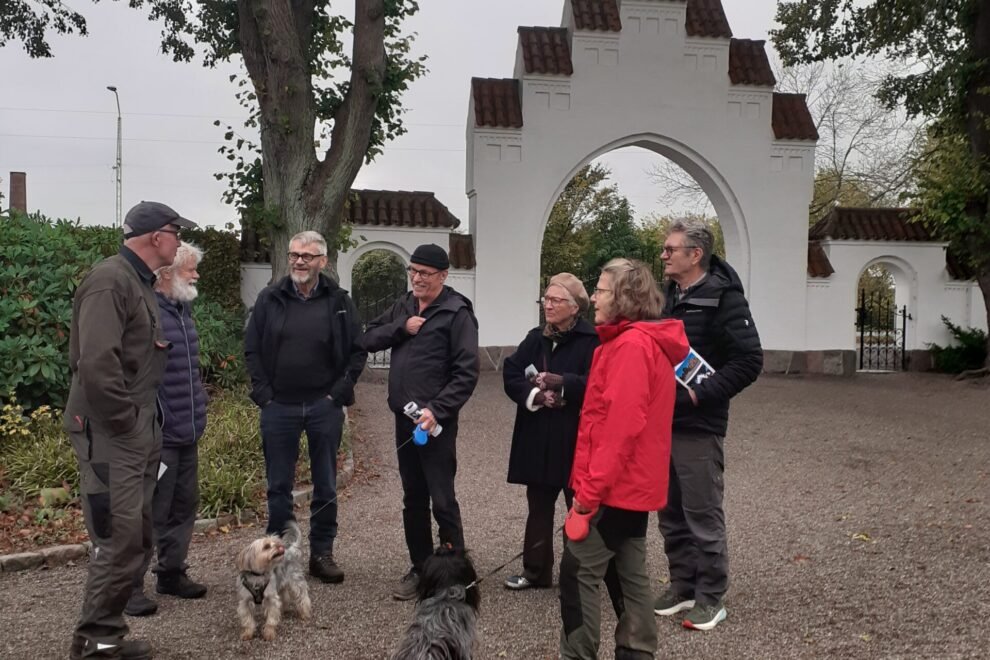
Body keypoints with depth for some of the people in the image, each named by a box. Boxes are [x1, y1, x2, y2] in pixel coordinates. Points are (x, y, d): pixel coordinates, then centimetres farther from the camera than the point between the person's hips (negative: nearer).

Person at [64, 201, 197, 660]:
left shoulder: (139, 282, 15)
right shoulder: (110, 281, -16)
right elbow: (96, 363, -26)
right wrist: (124, 420, -18)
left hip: (136, 431, 10)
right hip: (110, 434, -10)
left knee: (136, 537, 15)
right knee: (120, 541, -5)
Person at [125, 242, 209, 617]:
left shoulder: (181, 309, 14)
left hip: (187, 431, 9)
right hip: (158, 435, -9)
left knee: (184, 506, 16)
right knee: (149, 512, -2)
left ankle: (172, 573, 29)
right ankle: (130, 586, 10)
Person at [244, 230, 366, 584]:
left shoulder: (339, 301, 0)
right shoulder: (270, 298, 2)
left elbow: (358, 351, 3)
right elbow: (251, 349, 5)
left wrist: (338, 392, -5)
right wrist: (263, 393, -3)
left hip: (324, 407, 0)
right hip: (279, 407, 1)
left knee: (326, 486, 8)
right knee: (279, 486, 8)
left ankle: (322, 554, 21)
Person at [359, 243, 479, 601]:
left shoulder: (456, 313, -10)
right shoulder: (403, 306, 12)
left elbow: (466, 373, -14)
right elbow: (368, 339, 8)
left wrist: (437, 410, -23)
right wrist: (401, 327, -8)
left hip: (436, 422, -7)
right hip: (404, 418, 7)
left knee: (442, 501, -3)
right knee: (413, 499, 14)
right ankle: (420, 568, 26)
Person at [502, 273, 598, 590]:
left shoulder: (592, 340, -10)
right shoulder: (535, 339, 10)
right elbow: (510, 375, 2)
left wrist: (560, 383, -21)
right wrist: (534, 395, -14)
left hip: (576, 440, -6)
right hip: (537, 439, 6)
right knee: (538, 507, 15)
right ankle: (536, 571, 27)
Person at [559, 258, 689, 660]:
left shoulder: (630, 345, -18)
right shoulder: (646, 341, 13)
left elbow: (620, 427, -24)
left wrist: (589, 492, -21)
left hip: (614, 487, -10)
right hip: (634, 484, 10)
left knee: (578, 573, -1)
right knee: (629, 575, 15)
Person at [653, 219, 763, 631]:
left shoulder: (723, 299, -11)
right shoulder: (667, 297, 12)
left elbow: (749, 361, -16)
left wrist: (701, 394, -21)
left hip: (698, 428, -7)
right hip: (661, 424, 7)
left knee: (703, 516, 1)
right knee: (671, 514, 14)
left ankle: (711, 597, 15)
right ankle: (682, 585, 28)